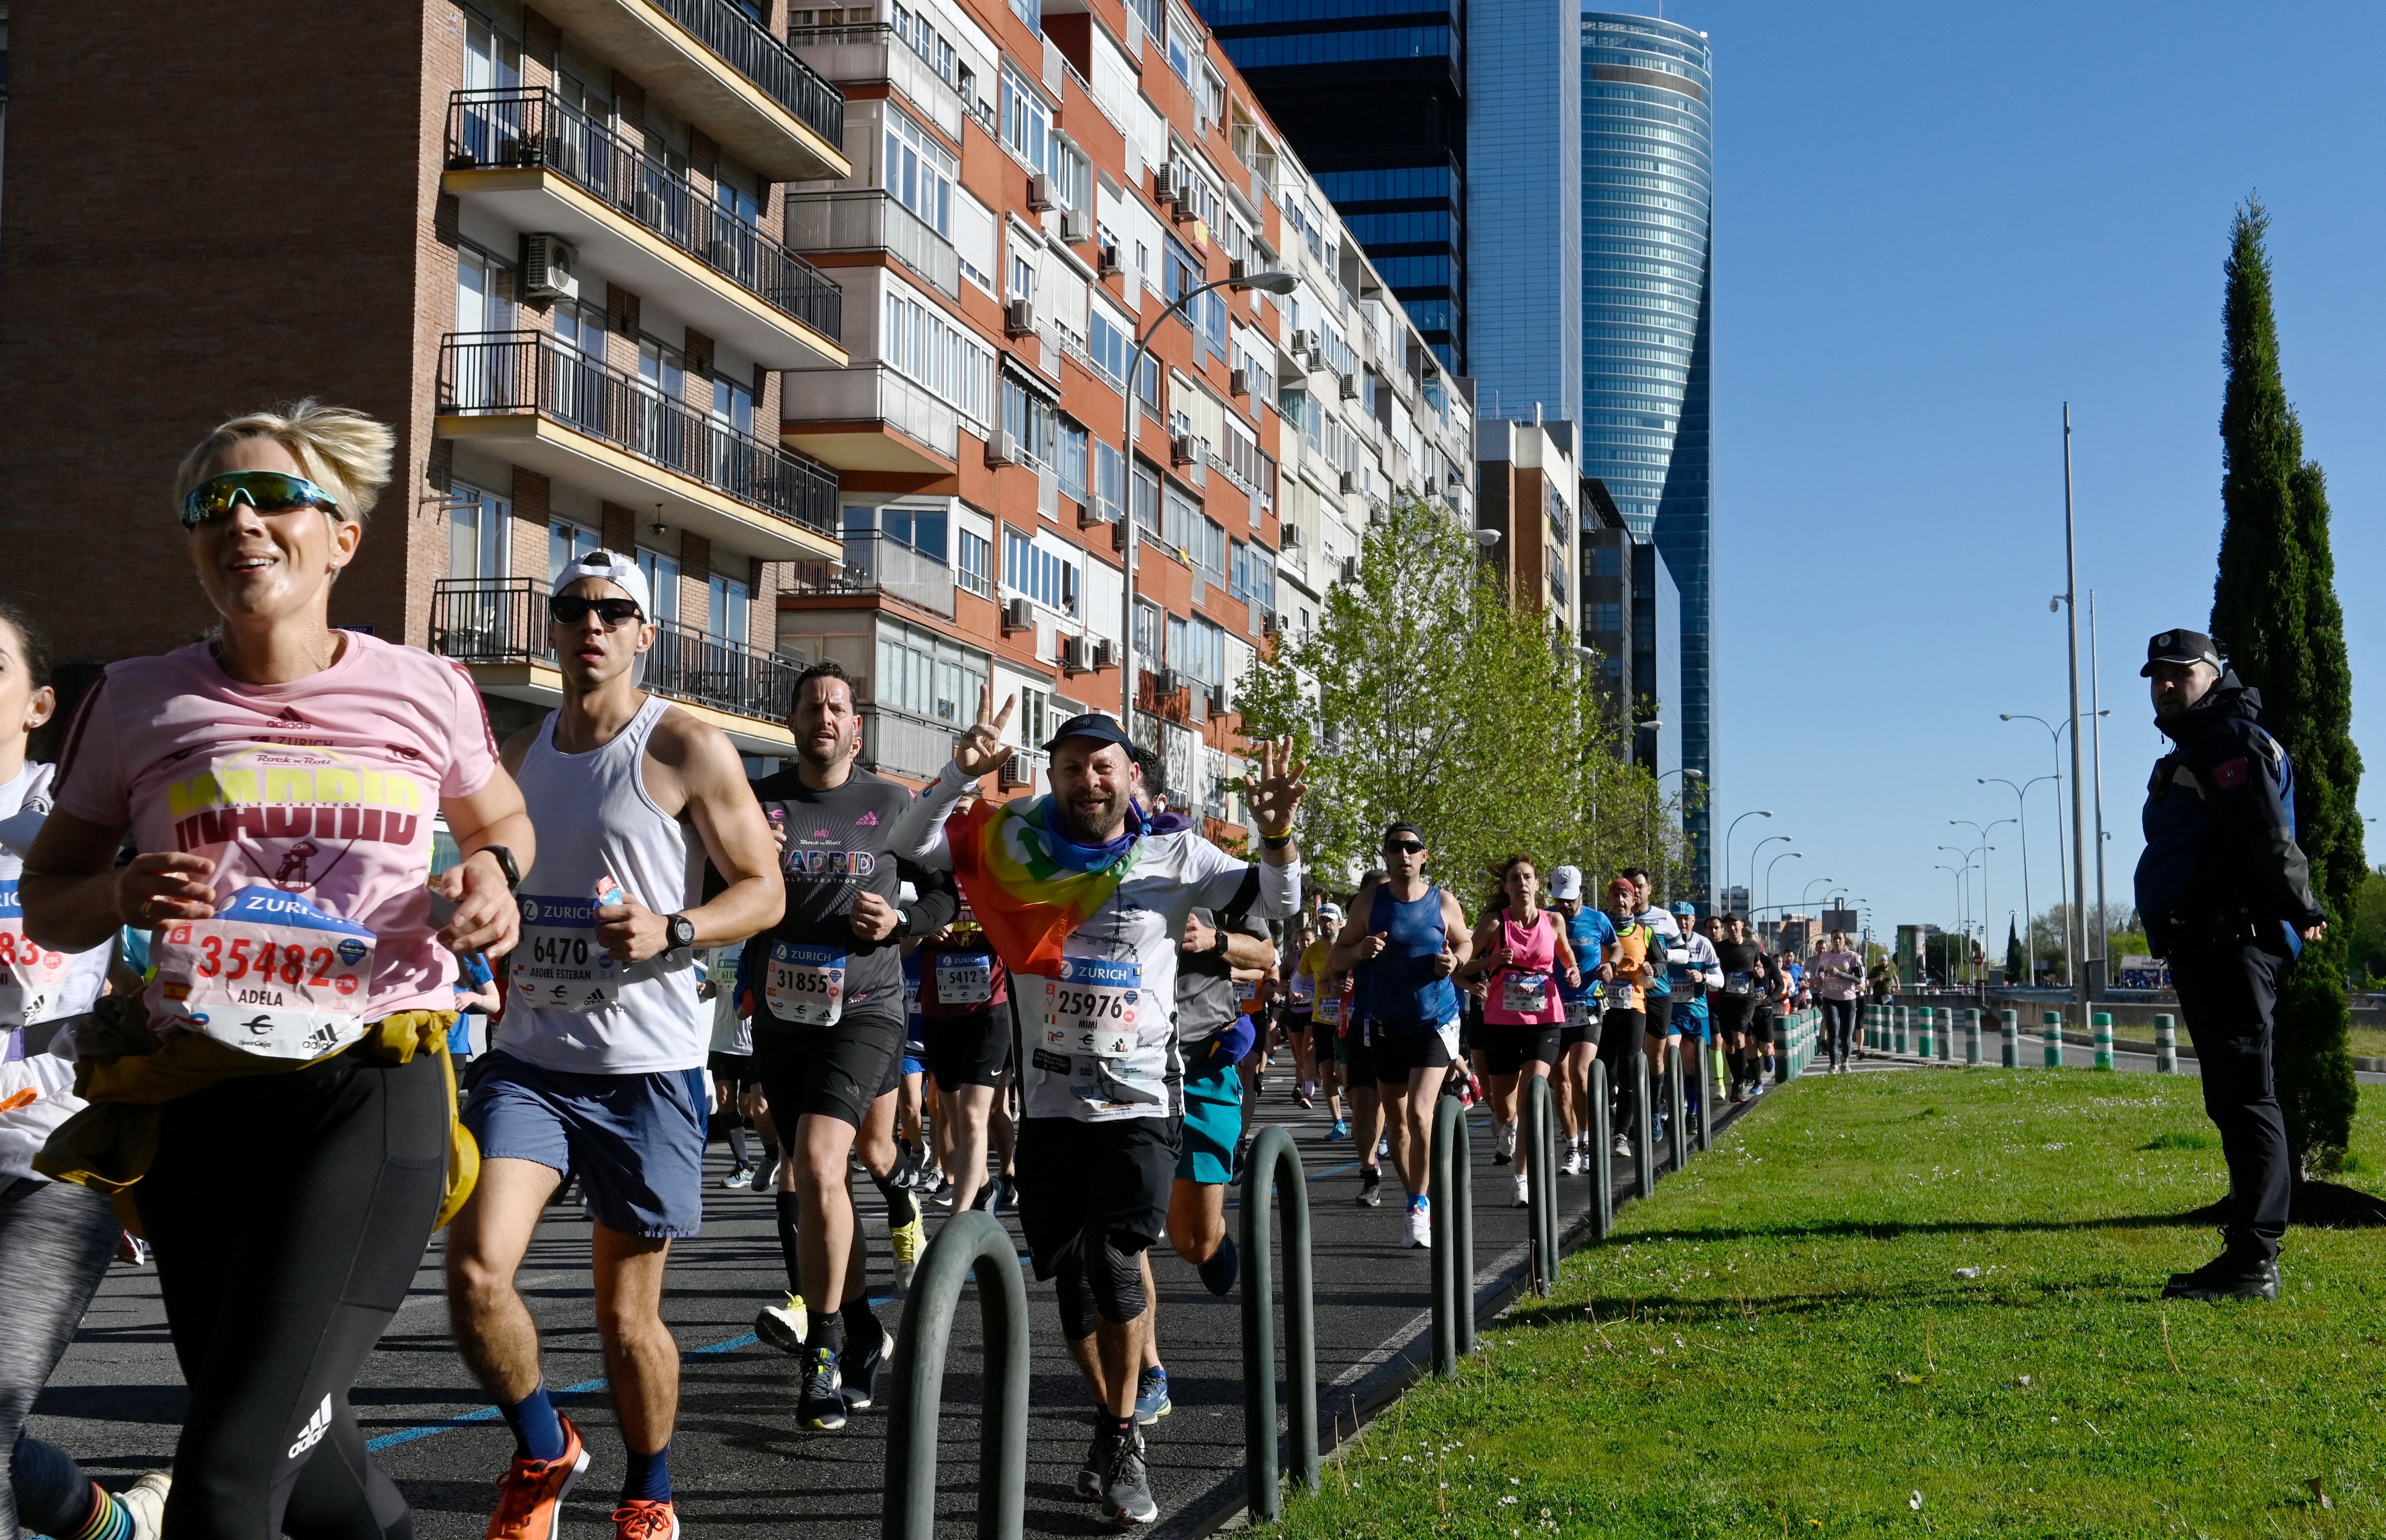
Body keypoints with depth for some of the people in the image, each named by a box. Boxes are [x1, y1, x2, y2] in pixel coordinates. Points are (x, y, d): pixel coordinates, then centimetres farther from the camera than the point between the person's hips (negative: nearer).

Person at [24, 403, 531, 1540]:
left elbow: (501, 821, 24)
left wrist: (494, 872, 0)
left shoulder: (424, 692, 4)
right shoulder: (137, 703, 6)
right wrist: (123, 894, -10)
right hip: (196, 1097, 3)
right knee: (289, 1445, 15)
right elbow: (45, 901, 13)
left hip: (371, 1091, -3)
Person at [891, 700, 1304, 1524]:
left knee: (1113, 1258, -16)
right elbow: (913, 844, -4)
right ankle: (1111, 1424, 30)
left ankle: (1122, 1439, 1)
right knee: (1069, 1273, 10)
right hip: (1052, 1101, 3)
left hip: (1141, 1101, -3)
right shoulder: (1023, 847, 0)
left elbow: (1275, 900, -5)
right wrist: (962, 773, -20)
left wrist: (1277, 837, -25)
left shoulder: (1175, 855, -3)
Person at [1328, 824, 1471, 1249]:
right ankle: (1418, 1204, 23)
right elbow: (1336, 956, 2)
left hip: (1435, 1022, -2)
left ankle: (1420, 1205, -5)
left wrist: (1455, 960, -10)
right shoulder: (1370, 902, -2)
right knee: (1397, 1122, 8)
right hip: (1386, 1024, 2)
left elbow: (1466, 943, 13)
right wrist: (1361, 950, -19)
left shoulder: (1443, 903, -3)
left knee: (1419, 1113, -17)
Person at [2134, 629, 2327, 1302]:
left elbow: (2266, 837, -18)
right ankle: (2248, 1254, 19)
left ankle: (2254, 1263, -16)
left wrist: (2298, 908, -10)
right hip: (2203, 947, 11)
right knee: (2234, 1099, 13)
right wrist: (2298, 907, 20)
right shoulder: (2191, 752, 24)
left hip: (2232, 942, -11)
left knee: (2245, 1096, -13)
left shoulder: (2232, 740, -8)